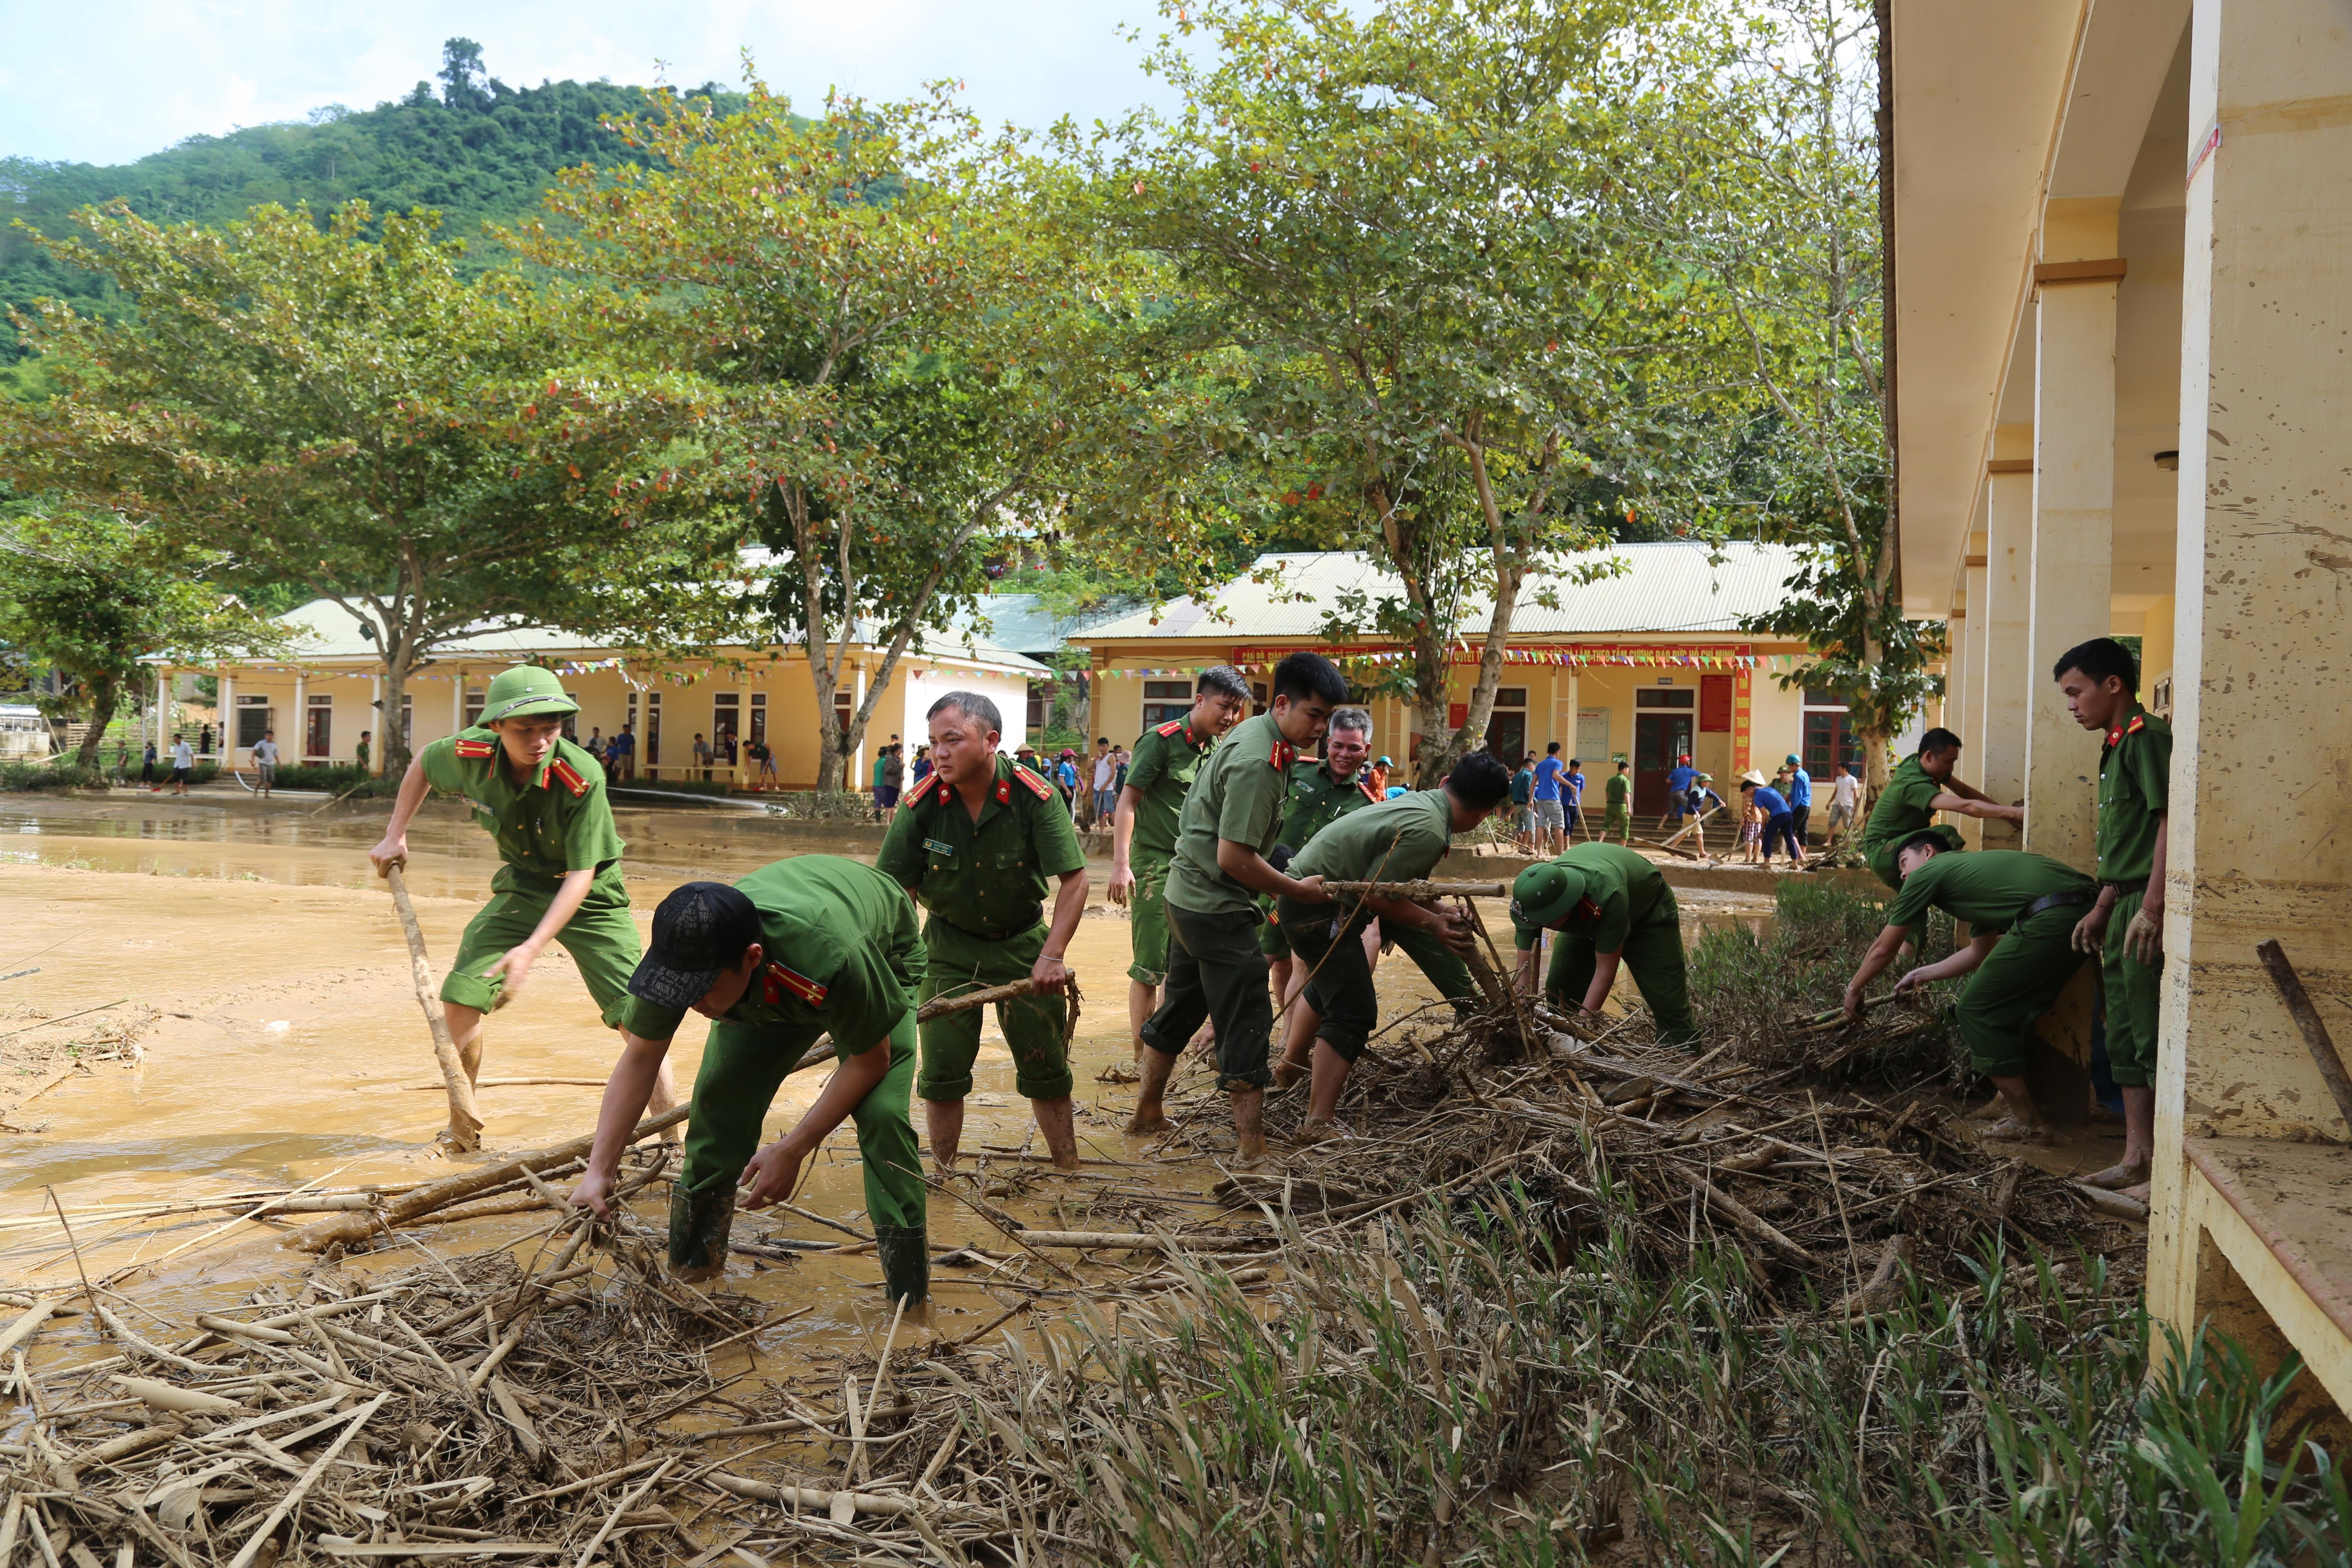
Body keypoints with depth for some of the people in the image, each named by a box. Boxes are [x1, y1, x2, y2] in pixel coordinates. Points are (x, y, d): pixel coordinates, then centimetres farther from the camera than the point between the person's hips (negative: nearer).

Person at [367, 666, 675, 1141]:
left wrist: (533, 948, -36)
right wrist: (395, 835, 4)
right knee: (460, 996, -5)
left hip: (590, 895, -4)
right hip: (521, 888, 4)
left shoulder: (582, 776, -31)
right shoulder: (472, 754, -18)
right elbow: (423, 762, 8)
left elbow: (581, 874, -28)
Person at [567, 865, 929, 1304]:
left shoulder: (831, 955, -47)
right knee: (721, 1095, -10)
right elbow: (640, 1058, -18)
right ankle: (693, 1264, 11)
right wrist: (598, 1171, -25)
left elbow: (870, 1060, -28)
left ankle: (910, 1290, -6)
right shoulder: (682, 955, -33)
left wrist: (791, 1152, -28)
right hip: (770, 988, 4)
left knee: (880, 1112, -21)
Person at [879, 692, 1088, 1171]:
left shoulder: (1035, 796, -20)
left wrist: (1052, 956, -22)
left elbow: (1074, 879, -17)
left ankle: (1070, 1172, 20)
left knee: (1045, 1065, 4)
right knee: (942, 1069, 1)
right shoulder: (922, 804, -16)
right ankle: (943, 1180, 19)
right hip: (950, 944, 1)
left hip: (1022, 942, -1)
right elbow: (896, 888, -10)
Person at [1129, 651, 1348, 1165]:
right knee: (1246, 1021, -5)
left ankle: (1148, 1112, 34)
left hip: (1188, 892, 10)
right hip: (1217, 905, -10)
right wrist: (1298, 890, -14)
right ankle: (1251, 1147, 0)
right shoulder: (1259, 763, -23)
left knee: (1182, 1007, 21)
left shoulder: (1256, 733, 9)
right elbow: (1234, 858, -25)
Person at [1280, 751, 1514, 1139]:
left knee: (1327, 986, 30)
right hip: (1319, 909, -11)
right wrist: (1432, 923, -10)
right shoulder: (1428, 832, -23)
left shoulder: (1418, 801, 7)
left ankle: (1289, 1066, 49)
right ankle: (1319, 1125, -5)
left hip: (1303, 891, 11)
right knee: (1353, 1013, -7)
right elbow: (1375, 894, -21)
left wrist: (1443, 914, 8)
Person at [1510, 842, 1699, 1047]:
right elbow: (1524, 971, -26)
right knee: (1558, 995, -4)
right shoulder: (1530, 902, -32)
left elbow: (1605, 970, -37)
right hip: (1585, 918, 4)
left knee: (1669, 1004, -13)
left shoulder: (1607, 894, -47)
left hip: (1648, 909, -4)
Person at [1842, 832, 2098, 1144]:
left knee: (1977, 1011, 4)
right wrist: (1923, 975, 52)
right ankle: (2015, 1098, 30)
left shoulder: (1926, 874, 11)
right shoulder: (1971, 868, 34)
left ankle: (2027, 1123, 8)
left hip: (2052, 918, -9)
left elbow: (1883, 949, 18)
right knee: (2013, 1011, 24)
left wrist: (1854, 989, 33)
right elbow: (1979, 952, 42)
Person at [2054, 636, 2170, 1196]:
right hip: (2126, 909, 10)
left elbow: (2169, 821, -19)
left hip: (2148, 911, -10)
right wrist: (2103, 909, 23)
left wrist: (2152, 908, -23)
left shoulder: (2147, 737, -11)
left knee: (2155, 1040, -6)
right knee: (2124, 1039, 13)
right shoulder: (2117, 746, 18)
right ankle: (2138, 1156, 21)